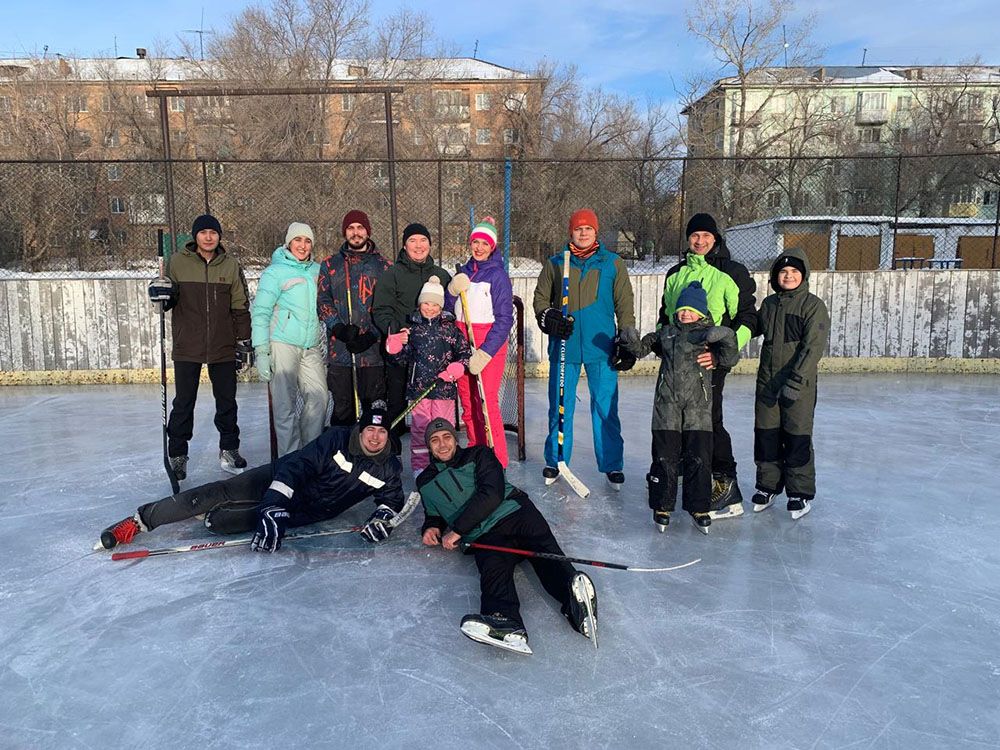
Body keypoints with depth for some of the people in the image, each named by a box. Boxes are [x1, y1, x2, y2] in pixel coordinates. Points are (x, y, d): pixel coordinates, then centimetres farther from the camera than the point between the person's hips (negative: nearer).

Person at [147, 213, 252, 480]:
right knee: (183, 403, 5)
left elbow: (240, 307, 6)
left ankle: (229, 450, 24)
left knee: (227, 401, 10)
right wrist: (161, 291, -17)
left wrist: (245, 343, 4)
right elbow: (167, 302, 7)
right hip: (187, 347, -1)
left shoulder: (230, 265, 3)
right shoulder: (177, 262, 0)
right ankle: (177, 455, 18)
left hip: (223, 347, 1)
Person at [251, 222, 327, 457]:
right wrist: (261, 352, -11)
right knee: (286, 404, -3)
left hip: (312, 347, 5)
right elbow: (260, 312, -5)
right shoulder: (275, 272, -2)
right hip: (282, 344, -5)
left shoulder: (318, 272, 13)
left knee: (318, 400, 2)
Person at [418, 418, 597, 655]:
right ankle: (506, 624, -63)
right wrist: (431, 528, 14)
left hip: (514, 511, 0)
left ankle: (574, 597, -61)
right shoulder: (426, 483, 28)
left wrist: (457, 529, -4)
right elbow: (433, 514, 40)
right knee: (493, 565, -34)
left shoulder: (478, 455, 15)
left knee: (544, 549, -32)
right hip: (484, 536, 1)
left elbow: (492, 494, -1)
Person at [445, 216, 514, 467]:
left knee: (486, 405, -10)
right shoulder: (463, 272, 12)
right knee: (467, 405, 9)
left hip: (489, 345, -6)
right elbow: (448, 308, 12)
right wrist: (453, 290, -9)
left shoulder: (498, 275, -7)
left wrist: (485, 353, -19)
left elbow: (504, 320, -12)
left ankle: (497, 463, 0)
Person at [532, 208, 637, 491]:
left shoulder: (613, 264, 7)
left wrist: (627, 340, 3)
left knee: (605, 408, 3)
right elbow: (541, 298, 13)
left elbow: (624, 304, 8)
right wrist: (548, 318, -6)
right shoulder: (555, 264, 9)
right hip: (564, 345, 1)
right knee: (560, 407, 8)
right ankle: (555, 461, 22)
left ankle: (612, 466, 15)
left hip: (601, 346, -1)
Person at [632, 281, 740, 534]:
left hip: (698, 405, -1)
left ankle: (699, 507, 17)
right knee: (665, 456, 2)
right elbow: (644, 348, 21)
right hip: (667, 403, 1)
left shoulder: (708, 334, 7)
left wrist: (726, 338, -18)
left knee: (699, 458, 1)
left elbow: (729, 359, -2)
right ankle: (662, 506, 15)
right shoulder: (666, 333, 15)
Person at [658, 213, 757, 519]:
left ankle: (727, 485, 1)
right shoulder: (675, 274, 17)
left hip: (710, 360, -6)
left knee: (709, 421, -9)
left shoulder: (732, 273, -2)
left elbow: (747, 320, -7)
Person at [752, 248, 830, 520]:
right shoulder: (769, 304, 9)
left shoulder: (813, 305, -7)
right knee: (766, 436, 10)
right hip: (767, 383, 5)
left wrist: (795, 380, -21)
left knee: (797, 439, 3)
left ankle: (800, 493, 18)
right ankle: (768, 485, 26)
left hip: (799, 385, -5)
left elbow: (813, 347, -14)